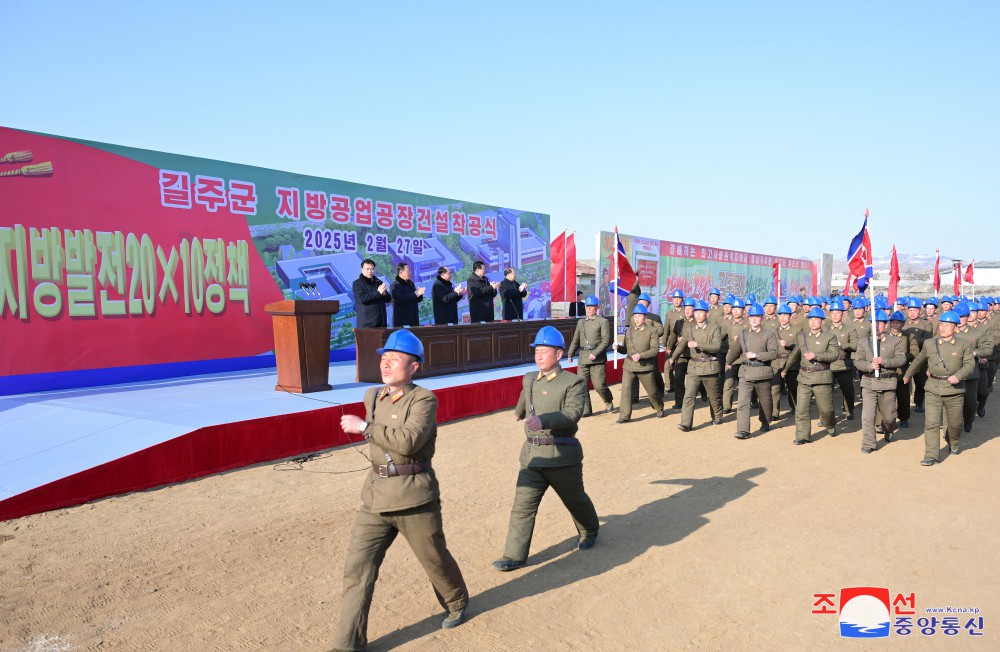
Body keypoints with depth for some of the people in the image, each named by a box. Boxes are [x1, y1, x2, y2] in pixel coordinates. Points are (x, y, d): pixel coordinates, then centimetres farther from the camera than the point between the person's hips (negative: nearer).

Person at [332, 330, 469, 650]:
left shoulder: (424, 400, -12)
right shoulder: (372, 397, 9)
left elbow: (408, 442, -28)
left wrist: (364, 427, -23)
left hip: (414, 498, -5)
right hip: (375, 498, 6)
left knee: (435, 560, 14)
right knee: (357, 569, 1)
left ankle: (457, 603, 44)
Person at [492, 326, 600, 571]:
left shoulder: (574, 382, -10)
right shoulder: (529, 379, 8)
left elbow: (573, 413, -26)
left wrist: (542, 420, -40)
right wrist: (520, 413, 50)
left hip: (562, 455, -4)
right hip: (532, 455, 4)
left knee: (575, 499, 17)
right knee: (523, 505, 0)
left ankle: (589, 531, 46)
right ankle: (514, 556, 7)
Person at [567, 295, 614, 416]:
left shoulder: (603, 322, 1)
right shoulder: (581, 322, 17)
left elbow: (606, 341, -8)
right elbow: (575, 340, 23)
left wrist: (595, 353, -17)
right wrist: (570, 354, 17)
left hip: (597, 360, -5)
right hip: (583, 359, 5)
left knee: (599, 385, -5)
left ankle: (609, 402, 23)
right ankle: (586, 409, 7)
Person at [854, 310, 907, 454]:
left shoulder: (896, 341, 3)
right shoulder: (863, 342, 6)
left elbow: (901, 359, -7)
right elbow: (858, 361, -1)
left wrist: (883, 361, -21)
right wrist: (870, 365, -20)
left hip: (888, 384, 0)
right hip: (869, 384, 0)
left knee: (889, 416, 13)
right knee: (867, 416, -6)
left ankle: (888, 430, 46)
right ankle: (868, 444, 3)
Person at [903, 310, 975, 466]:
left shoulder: (963, 345, 3)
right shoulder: (929, 344, 6)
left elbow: (970, 363, -2)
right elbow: (919, 360, 19)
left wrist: (958, 376, -20)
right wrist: (908, 375, 29)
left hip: (954, 389, 0)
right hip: (933, 389, 0)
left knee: (954, 422, 14)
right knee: (931, 422, -8)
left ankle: (954, 443, 46)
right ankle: (931, 455, -5)